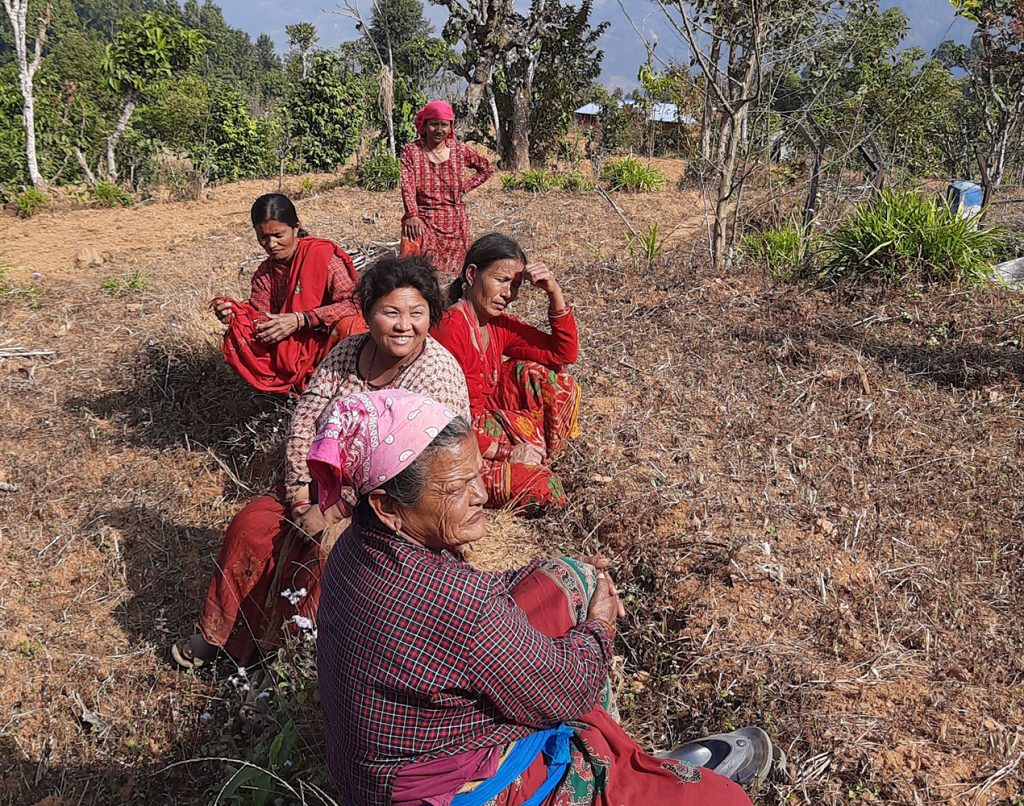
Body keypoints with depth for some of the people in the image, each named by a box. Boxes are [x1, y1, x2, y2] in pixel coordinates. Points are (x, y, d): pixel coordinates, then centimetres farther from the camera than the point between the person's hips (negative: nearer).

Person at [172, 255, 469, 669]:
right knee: (251, 526, -5)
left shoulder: (437, 376, -23)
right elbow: (305, 419, 0)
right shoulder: (348, 352, -2)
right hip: (330, 481, 7)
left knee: (320, 547, -26)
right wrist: (300, 491, -11)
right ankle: (219, 635, 13)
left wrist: (332, 514, -23)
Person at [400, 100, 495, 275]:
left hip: (455, 222, 3)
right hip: (423, 219, -3)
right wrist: (412, 215, -28)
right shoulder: (411, 151, -2)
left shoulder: (460, 150, 4)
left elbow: (487, 169, 16)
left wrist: (465, 187, 4)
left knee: (455, 268, 0)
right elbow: (407, 186, -13)